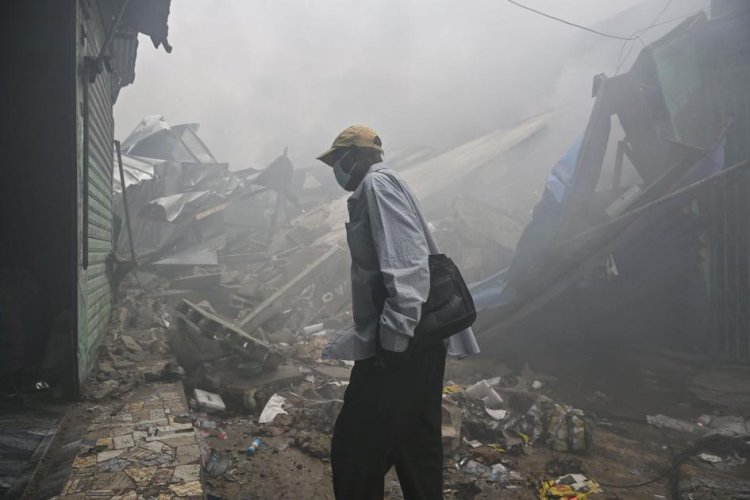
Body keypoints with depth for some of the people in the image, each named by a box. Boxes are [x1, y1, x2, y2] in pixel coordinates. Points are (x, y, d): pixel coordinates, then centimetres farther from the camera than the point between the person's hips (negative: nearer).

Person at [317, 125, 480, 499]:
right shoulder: (380, 187, 24)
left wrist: (395, 334, -28)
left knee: (355, 449, -4)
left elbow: (407, 263, -22)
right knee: (416, 446, 17)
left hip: (403, 341, -10)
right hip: (418, 340, 10)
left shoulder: (377, 183, -6)